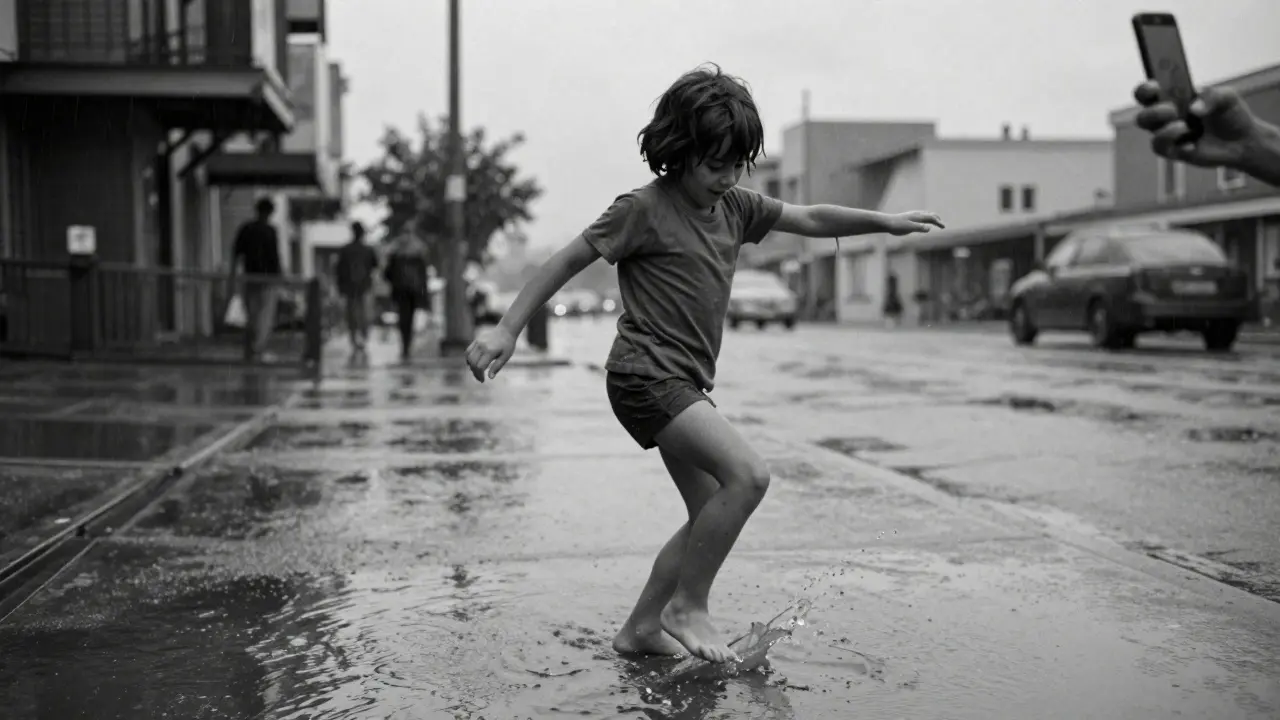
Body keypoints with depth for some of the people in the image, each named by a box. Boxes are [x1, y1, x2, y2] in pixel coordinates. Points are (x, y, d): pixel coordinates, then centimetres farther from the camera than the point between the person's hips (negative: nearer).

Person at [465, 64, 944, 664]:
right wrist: (507, 329, -9)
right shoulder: (645, 209, -10)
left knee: (710, 515, 8)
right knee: (748, 474, -21)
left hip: (687, 383, 9)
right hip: (646, 374, -9)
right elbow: (567, 261, -7)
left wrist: (885, 221, 9)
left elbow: (810, 220, 18)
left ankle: (641, 628, 19)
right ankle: (687, 606, -7)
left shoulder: (734, 207, 11)